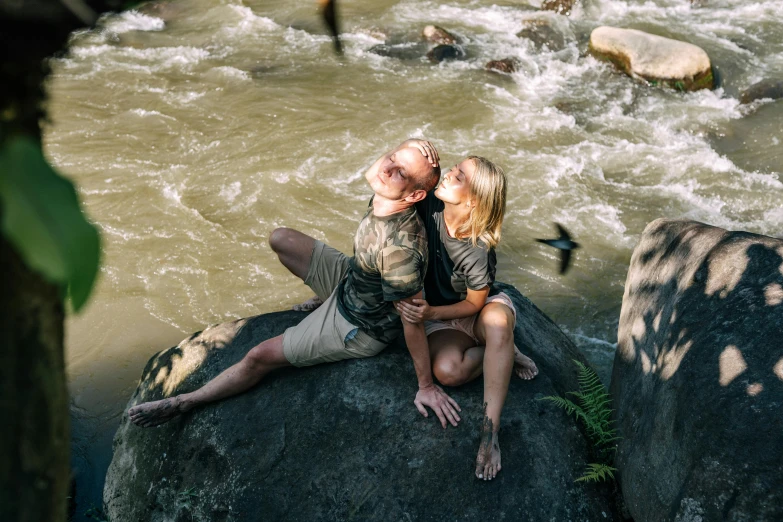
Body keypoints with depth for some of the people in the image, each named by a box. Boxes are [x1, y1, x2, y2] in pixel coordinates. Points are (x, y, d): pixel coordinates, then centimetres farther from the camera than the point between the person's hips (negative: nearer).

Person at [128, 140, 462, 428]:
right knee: (280, 239, 16)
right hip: (349, 279, 8)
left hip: (359, 329, -8)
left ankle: (183, 403, 20)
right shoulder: (383, 200, -18)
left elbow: (413, 320, -31)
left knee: (259, 357, -2)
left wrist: (426, 386, -20)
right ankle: (328, 298, 36)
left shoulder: (400, 250, -41)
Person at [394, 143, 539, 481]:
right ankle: (505, 353, -2)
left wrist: (431, 313, -32)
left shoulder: (478, 250, -29)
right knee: (447, 371, -32)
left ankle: (490, 430, -43)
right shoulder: (430, 205, -19)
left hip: (480, 311, -3)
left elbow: (475, 303, -16)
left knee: (497, 323, -43)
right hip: (443, 319, 3)